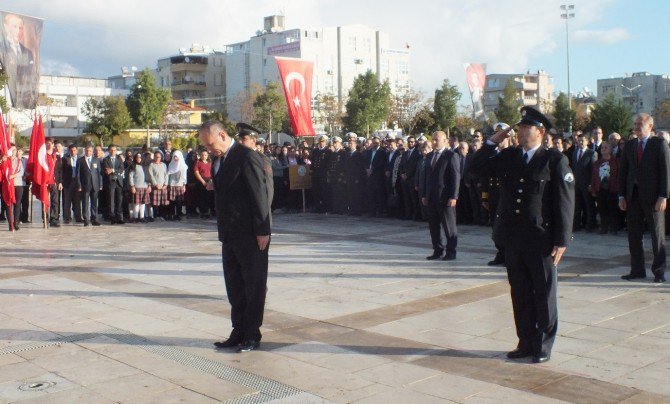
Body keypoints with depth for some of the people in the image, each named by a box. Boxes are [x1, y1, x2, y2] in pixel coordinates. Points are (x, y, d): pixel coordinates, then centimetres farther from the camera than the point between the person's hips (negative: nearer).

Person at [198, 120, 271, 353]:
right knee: (234, 286, 13)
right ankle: (239, 333, 22)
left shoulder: (247, 157, -14)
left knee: (254, 286, 3)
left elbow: (259, 194, -16)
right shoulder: (218, 160, 12)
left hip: (251, 235, -9)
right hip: (230, 235, 9)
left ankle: (252, 336, 11)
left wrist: (262, 231, -17)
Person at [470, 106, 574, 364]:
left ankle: (543, 347, 18)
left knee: (544, 295, 7)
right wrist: (493, 142, 3)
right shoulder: (508, 157, 9)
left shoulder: (555, 160, -6)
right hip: (513, 239, 5)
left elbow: (565, 202, -9)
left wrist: (561, 240, -13)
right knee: (520, 295, 13)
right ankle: (526, 343, 25)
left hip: (541, 240, -5)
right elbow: (478, 166, 15)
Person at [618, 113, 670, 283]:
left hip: (653, 197, -5)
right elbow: (622, 171, 11)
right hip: (633, 196, 5)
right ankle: (637, 270, 16)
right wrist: (621, 196, 5)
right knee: (633, 235, 7)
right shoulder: (629, 145, 11)